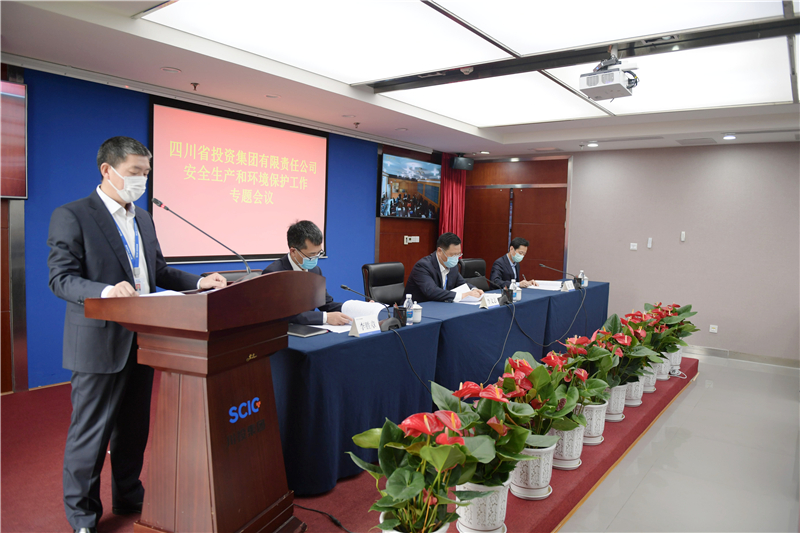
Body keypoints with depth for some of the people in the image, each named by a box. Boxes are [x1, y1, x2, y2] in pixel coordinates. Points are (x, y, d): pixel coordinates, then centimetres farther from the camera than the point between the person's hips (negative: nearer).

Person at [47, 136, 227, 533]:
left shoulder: (142, 218, 13)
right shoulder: (71, 216, -8)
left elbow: (158, 270, 17)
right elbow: (61, 278, -15)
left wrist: (198, 282, 0)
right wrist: (105, 291, -34)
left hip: (141, 340, 7)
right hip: (99, 343, -7)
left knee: (134, 428, 18)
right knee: (90, 433, 5)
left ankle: (129, 499, 35)